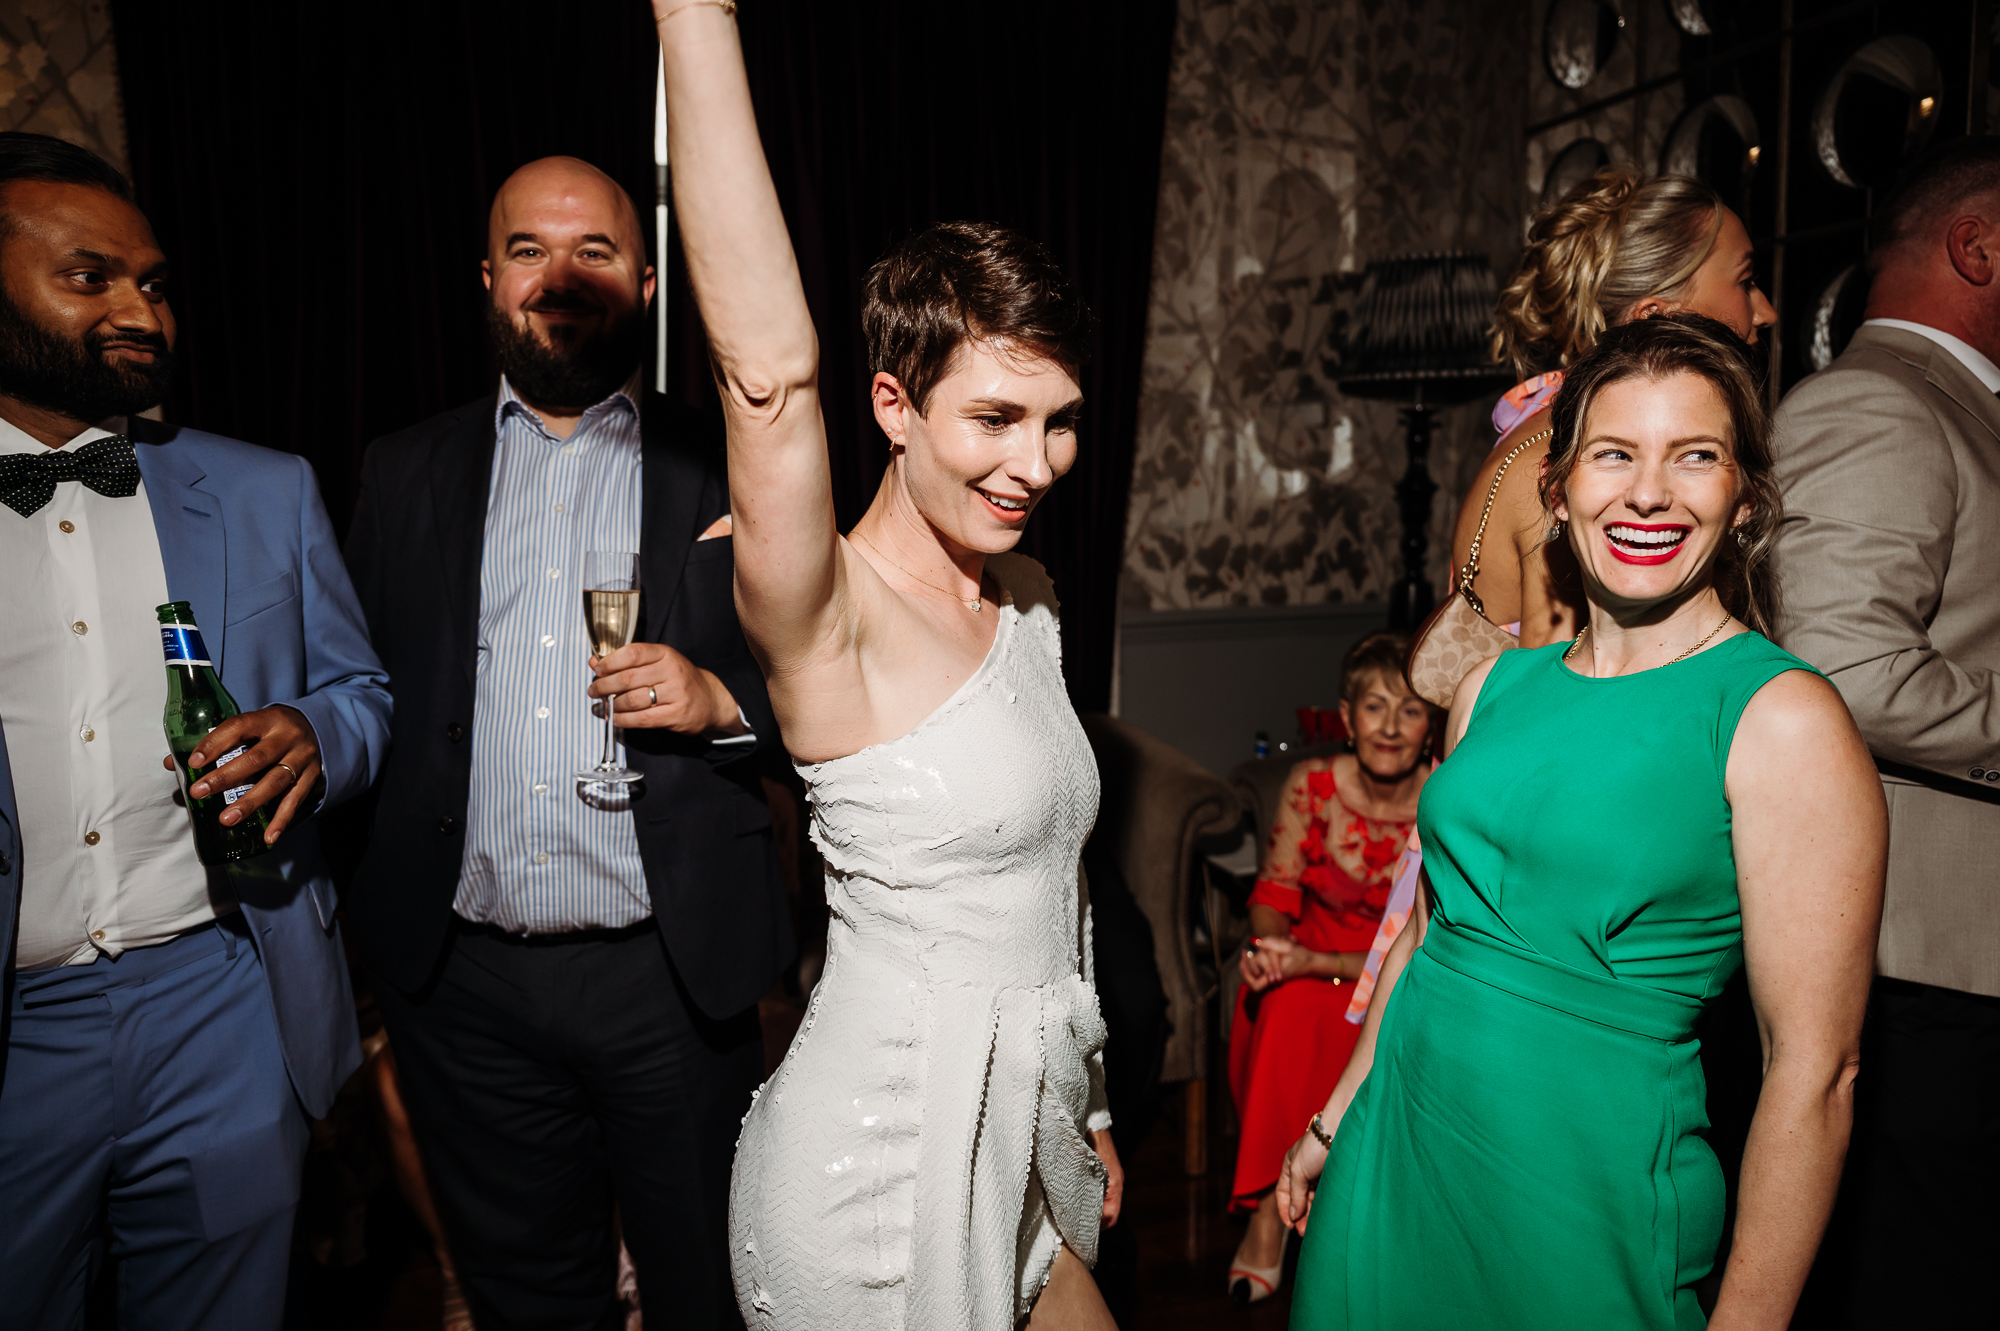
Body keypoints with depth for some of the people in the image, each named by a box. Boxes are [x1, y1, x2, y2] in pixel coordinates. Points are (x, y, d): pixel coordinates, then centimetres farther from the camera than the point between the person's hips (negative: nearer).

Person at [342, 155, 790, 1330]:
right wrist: (367, 922, 1)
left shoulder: (729, 472, 2)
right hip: (464, 980, 3)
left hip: (674, 972, -2)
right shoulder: (407, 473, 10)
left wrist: (719, 699, -16)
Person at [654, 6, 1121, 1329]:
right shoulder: (830, 617, -19)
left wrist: (1084, 1103, 17)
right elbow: (768, 367, -38)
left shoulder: (1031, 598, 3)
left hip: (1023, 1134, 7)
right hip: (878, 1155, -7)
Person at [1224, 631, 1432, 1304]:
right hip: (1305, 966, 2)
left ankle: (1269, 1211, -16)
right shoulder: (1311, 784, -11)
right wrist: (1269, 942, -21)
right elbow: (1277, 884, 2)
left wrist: (1316, 964, -28)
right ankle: (1271, 1206, -14)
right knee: (1287, 1010, -31)